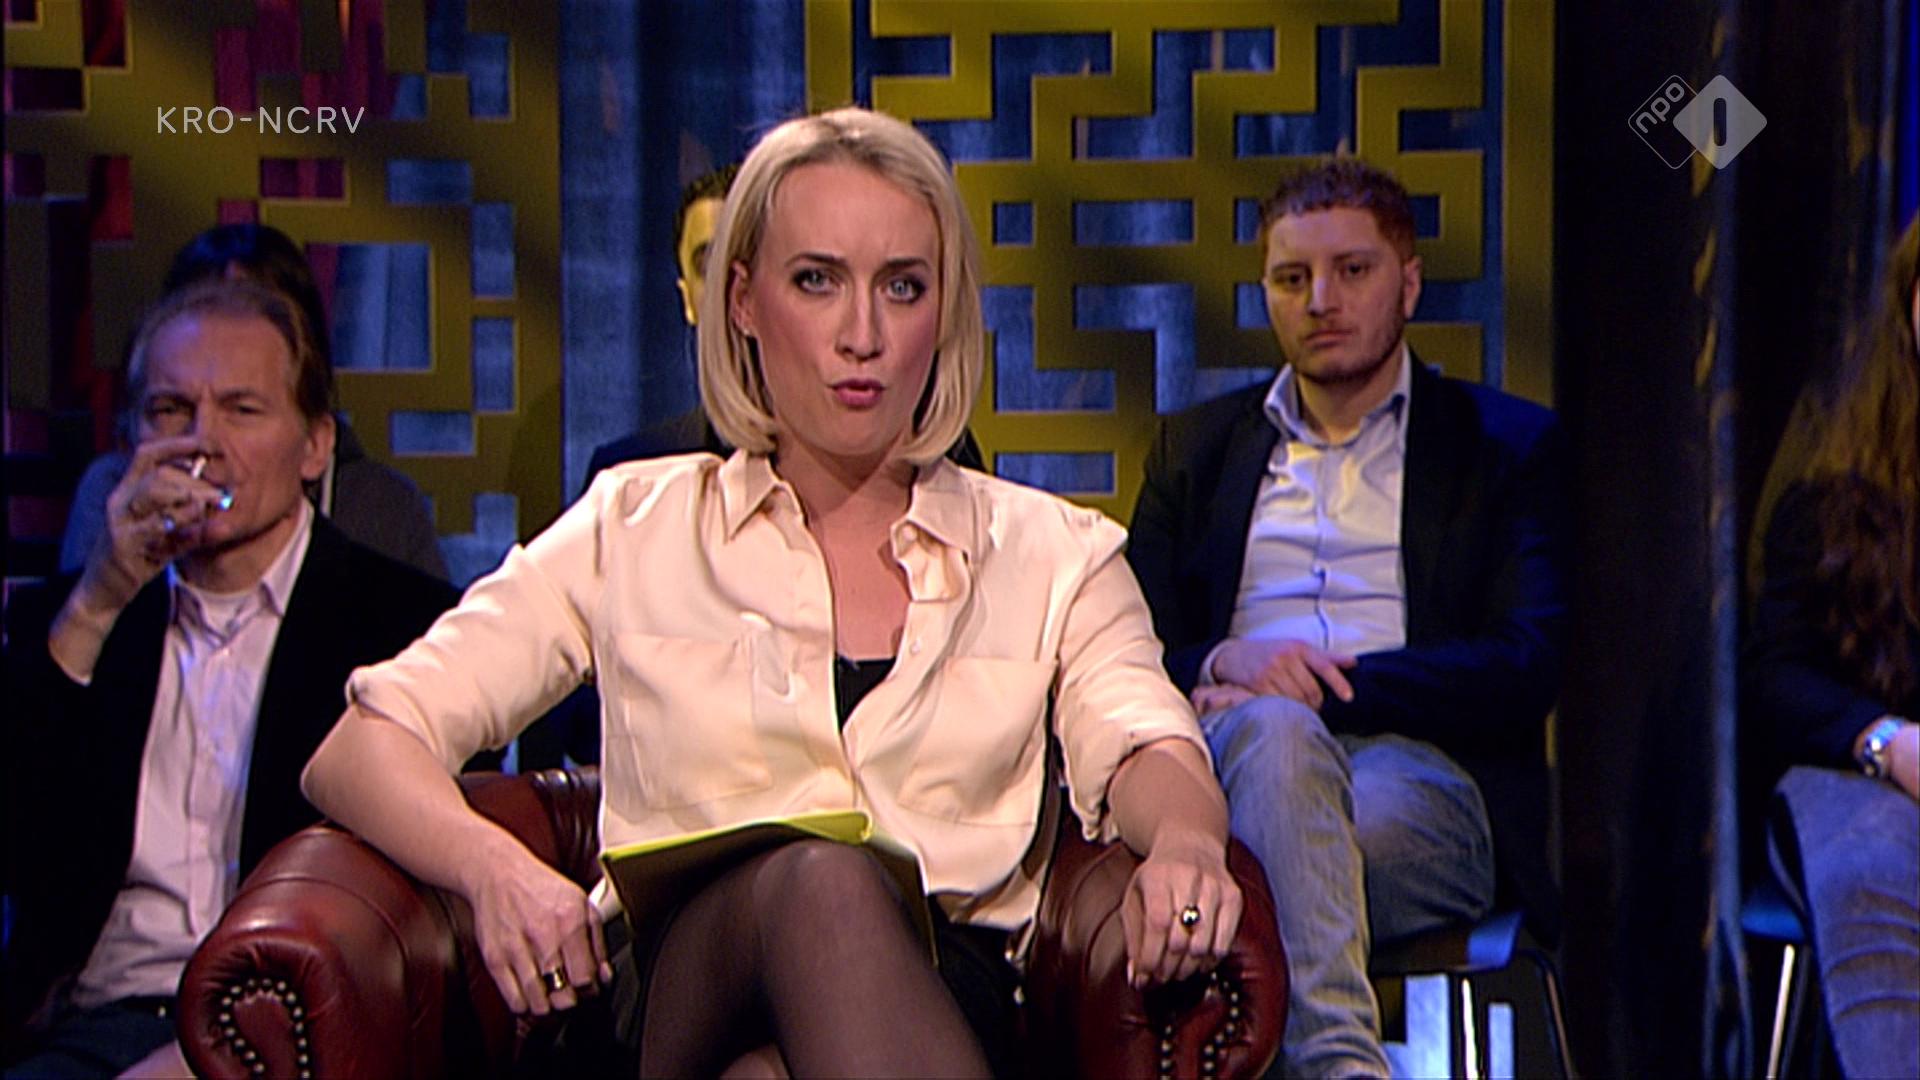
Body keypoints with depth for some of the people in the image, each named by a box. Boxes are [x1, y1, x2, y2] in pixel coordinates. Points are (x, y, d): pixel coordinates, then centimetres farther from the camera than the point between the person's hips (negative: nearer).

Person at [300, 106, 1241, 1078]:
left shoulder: (1052, 554, 19)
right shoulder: (632, 531, 16)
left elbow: (1144, 750, 0)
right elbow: (359, 751, 10)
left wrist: (1184, 845, -26)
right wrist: (494, 867, -14)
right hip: (672, 996, 1)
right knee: (816, 878, -36)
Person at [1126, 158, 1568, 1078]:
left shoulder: (1506, 444, 18)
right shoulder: (1196, 447, 27)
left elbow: (1528, 665, 3)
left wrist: (1322, 685, -8)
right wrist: (1225, 662, -10)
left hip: (1421, 770, -1)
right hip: (1238, 757, 2)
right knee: (1274, 730, -38)